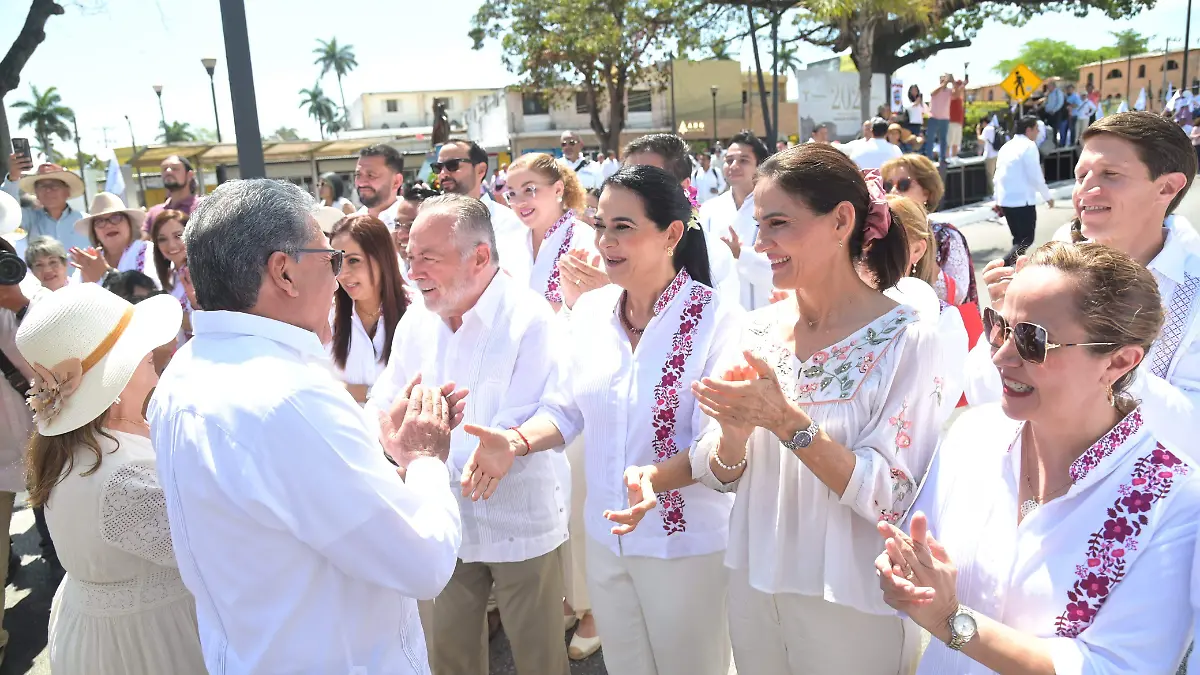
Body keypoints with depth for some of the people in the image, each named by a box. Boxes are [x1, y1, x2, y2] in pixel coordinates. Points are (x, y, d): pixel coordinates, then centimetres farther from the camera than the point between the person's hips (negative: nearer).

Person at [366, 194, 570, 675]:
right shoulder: (416, 321, 1)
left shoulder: (530, 320, -19)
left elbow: (513, 435, -24)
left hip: (520, 521, -5)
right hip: (446, 519, 5)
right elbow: (382, 407, 3)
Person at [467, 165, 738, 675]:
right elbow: (566, 408, 4)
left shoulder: (717, 320, -17)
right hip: (605, 538, 5)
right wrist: (518, 441, -15)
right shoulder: (591, 311, -1)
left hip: (687, 546, -4)